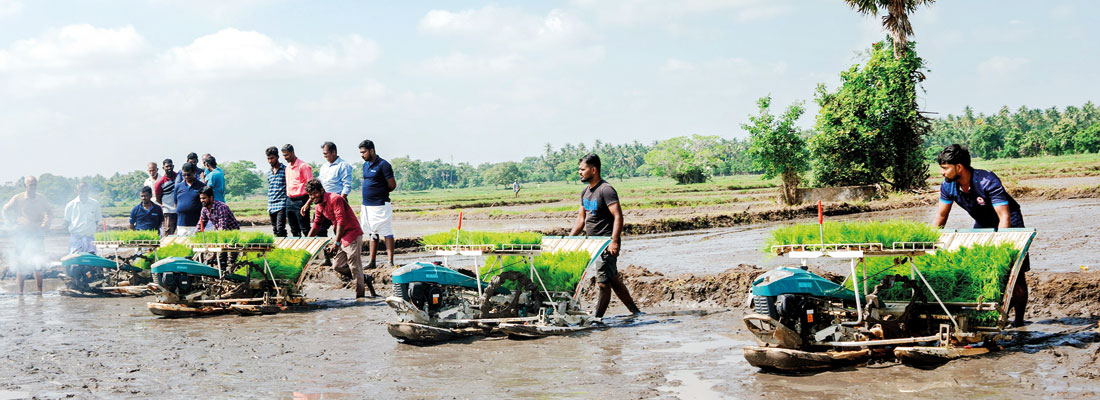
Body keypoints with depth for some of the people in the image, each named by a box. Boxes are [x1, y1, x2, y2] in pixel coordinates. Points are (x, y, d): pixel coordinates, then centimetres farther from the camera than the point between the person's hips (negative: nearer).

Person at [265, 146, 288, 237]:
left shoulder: (285, 170, -4)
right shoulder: (269, 172, 16)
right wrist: (268, 207, 19)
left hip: (281, 205, -7)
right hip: (272, 206, 7)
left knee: (280, 229, -16)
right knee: (275, 230, 7)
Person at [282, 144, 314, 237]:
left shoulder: (303, 166, -9)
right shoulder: (287, 167, 15)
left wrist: (307, 204, -21)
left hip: (300, 200, -8)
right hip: (289, 200, 8)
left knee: (305, 229, -7)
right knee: (294, 230, 11)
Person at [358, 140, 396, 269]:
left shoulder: (383, 165, -11)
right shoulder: (365, 165, 14)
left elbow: (392, 185, -12)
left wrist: (381, 193, 3)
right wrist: (362, 206, 16)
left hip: (380, 205, -8)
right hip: (367, 205, 8)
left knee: (387, 234, -5)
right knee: (372, 234, 13)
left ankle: (390, 262, -6)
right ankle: (372, 262, 18)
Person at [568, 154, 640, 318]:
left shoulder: (606, 190, -14)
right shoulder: (585, 192, 14)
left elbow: (618, 216, -21)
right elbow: (581, 218, 21)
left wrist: (614, 241, -29)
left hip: (607, 244, -9)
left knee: (603, 281, -9)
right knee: (613, 280, 13)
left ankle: (597, 318, -8)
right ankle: (635, 311, 22)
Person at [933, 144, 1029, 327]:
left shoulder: (988, 182, -32)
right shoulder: (948, 186, -14)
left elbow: (1004, 217, -34)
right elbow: (940, 217, -1)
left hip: (1007, 224, -6)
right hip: (982, 225, 6)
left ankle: (1019, 318, 4)